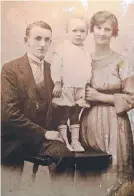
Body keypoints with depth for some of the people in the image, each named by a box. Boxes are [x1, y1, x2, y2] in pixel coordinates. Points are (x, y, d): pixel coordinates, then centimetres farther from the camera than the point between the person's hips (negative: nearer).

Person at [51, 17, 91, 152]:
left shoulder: (85, 53, 11)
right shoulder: (61, 49, -7)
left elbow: (87, 72, 14)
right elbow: (55, 68, -13)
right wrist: (57, 84, -20)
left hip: (80, 91, 5)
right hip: (65, 90, -5)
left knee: (75, 117, 14)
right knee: (62, 117, 3)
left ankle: (75, 142, 22)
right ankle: (64, 142, 12)